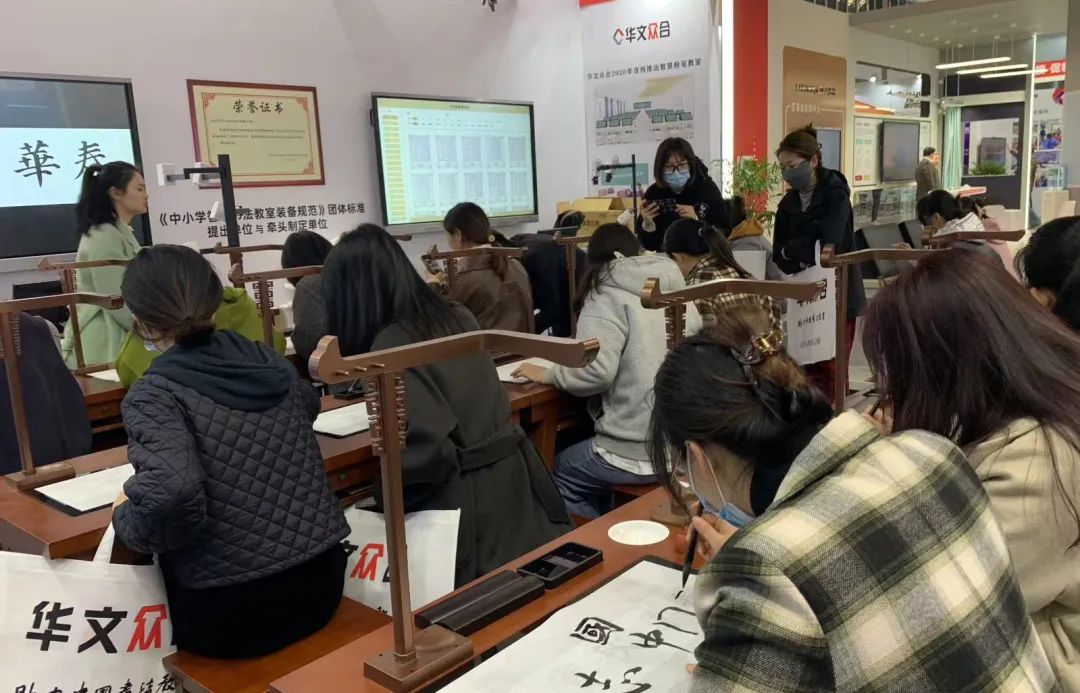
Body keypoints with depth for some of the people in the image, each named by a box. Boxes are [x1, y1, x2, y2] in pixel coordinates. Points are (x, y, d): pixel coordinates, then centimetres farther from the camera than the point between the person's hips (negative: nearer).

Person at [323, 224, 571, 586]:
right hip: (514, 475, 8)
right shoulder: (455, 314, 7)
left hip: (463, 498, -8)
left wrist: (385, 499, -7)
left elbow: (426, 447, -25)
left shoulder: (390, 344, -17)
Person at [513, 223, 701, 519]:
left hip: (639, 451, -7)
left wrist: (547, 374, -3)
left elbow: (596, 372, -21)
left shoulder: (607, 295, -10)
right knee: (588, 459, 31)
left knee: (561, 470, 21)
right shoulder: (677, 289, 9)